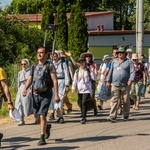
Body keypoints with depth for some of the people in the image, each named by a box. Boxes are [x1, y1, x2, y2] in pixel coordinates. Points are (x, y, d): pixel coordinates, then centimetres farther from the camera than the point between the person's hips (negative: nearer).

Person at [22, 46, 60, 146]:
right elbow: (30, 79, 13)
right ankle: (47, 126, 44)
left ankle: (42, 138, -8)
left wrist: (56, 94, -17)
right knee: (38, 116, 13)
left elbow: (54, 80, -9)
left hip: (46, 94, -5)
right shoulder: (34, 67, 14)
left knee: (42, 115, -14)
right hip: (35, 94, 6)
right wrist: (25, 88, -6)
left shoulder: (49, 66, -3)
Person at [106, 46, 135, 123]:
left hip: (125, 85, -2)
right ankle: (112, 116, -13)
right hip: (115, 85, 2)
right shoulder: (114, 61, 13)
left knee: (126, 101, 8)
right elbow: (111, 72, 17)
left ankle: (126, 115, 22)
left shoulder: (129, 61, 1)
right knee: (114, 100, -8)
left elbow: (132, 72, -5)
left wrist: (130, 80, -19)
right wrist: (108, 81, 11)